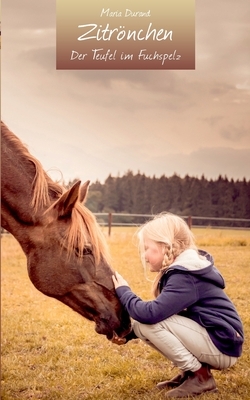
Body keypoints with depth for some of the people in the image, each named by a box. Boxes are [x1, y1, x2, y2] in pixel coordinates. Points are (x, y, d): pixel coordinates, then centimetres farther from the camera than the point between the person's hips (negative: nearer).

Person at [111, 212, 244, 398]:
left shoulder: (185, 277, -22)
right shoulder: (180, 269, 9)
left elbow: (150, 313, -31)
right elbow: (158, 312, 14)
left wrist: (123, 291, -14)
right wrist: (129, 333, 2)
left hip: (222, 346, -10)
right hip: (209, 341, 10)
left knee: (147, 322, -21)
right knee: (140, 326, 5)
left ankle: (200, 377, -9)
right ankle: (191, 371, 10)